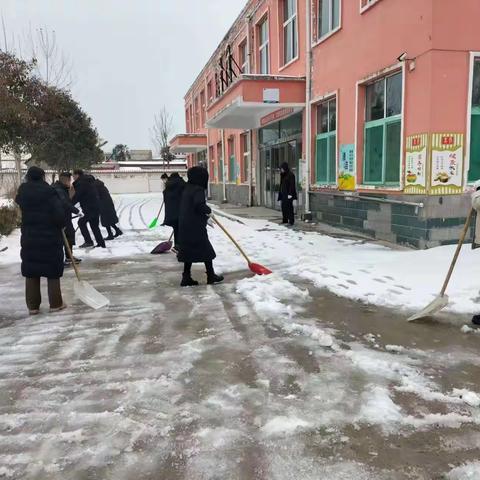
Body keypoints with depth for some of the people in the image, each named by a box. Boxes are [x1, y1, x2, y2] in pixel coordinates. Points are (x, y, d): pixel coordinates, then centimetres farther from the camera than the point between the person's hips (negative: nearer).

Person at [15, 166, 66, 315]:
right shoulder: (49, 192, -12)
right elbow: (59, 215, -18)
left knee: (31, 273, 11)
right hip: (50, 238, -4)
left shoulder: (22, 192, 2)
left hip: (29, 239, 4)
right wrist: (61, 225, 0)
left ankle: (33, 306, 13)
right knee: (53, 272, 7)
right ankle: (55, 304, 12)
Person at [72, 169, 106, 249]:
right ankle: (101, 243, 18)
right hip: (96, 206, 9)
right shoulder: (89, 181, 19)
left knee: (81, 222, -1)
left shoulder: (81, 183, -10)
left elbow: (76, 197, -15)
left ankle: (88, 241, -6)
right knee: (94, 225, 16)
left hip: (90, 208, -9)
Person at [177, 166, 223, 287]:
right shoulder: (198, 190, -15)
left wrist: (205, 216, 24)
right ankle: (211, 276, 14)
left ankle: (186, 278, 14)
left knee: (189, 251, 12)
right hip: (196, 228, -9)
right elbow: (199, 204, -32)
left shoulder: (187, 189, 14)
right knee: (206, 251, 5)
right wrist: (208, 210, -12)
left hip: (186, 227, 9)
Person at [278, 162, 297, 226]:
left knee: (289, 207, -8)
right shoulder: (283, 175, 13)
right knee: (283, 206, 10)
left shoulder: (290, 175, -12)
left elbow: (292, 185, -16)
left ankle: (291, 221, -4)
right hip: (283, 193, 9)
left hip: (288, 194, -9)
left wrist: (290, 194, -20)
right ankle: (285, 220, 20)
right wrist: (280, 193, 16)